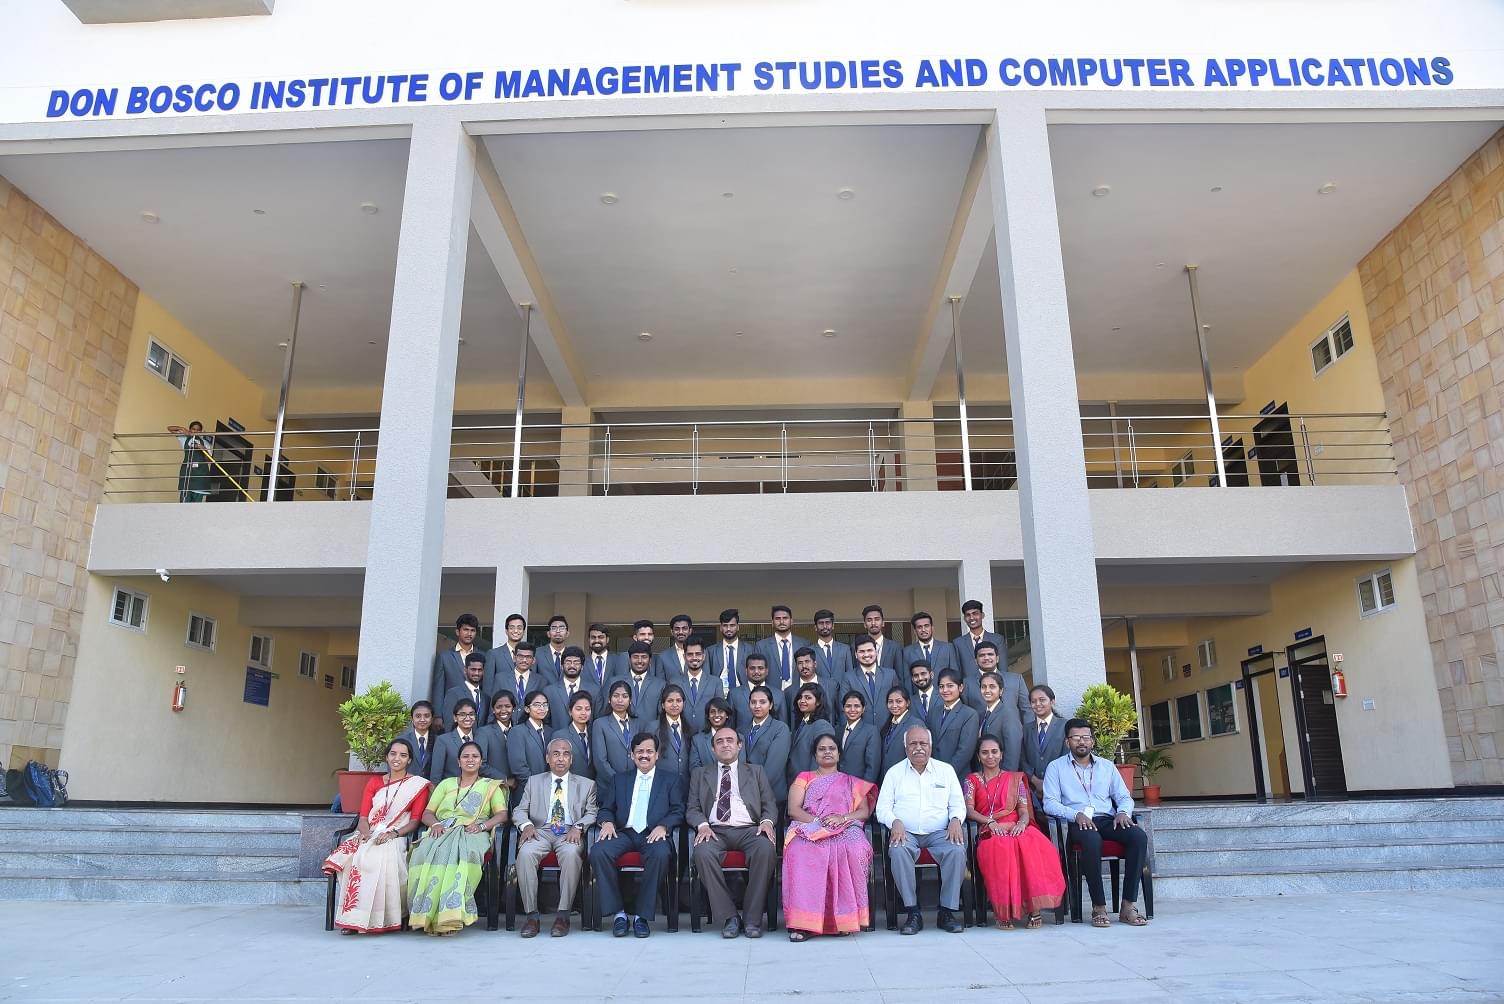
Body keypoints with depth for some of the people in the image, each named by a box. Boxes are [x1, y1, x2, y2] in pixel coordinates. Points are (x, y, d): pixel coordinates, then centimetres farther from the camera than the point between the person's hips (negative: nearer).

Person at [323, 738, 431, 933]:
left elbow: (414, 821, 1)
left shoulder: (418, 785, 8)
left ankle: (373, 919, -30)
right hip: (368, 836, 3)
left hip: (395, 838, -3)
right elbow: (363, 816, 11)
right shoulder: (374, 783, 20)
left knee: (376, 858, -36)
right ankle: (352, 917, -25)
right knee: (349, 857, -30)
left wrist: (392, 833, -15)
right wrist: (365, 832, -11)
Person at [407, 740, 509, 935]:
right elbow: (427, 813, 19)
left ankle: (449, 916, -39)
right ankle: (428, 915, -34)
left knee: (463, 853, -39)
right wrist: (435, 824, -4)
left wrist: (482, 825, -11)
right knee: (425, 852, -34)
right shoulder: (446, 784, 29)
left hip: (472, 833, -2)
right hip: (442, 830, 2)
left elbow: (502, 814, 8)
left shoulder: (490, 786, 22)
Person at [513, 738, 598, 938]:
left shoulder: (586, 784, 18)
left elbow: (592, 813, 7)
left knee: (571, 853, -36)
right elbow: (519, 811, 14)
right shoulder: (534, 781, 21)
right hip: (541, 831, 1)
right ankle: (531, 915, -23)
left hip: (569, 833, -1)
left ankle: (563, 915, -27)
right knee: (525, 853, -33)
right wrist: (526, 825, -9)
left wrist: (578, 827, -13)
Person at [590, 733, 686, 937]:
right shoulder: (619, 780, 24)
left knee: (660, 854, -37)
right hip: (624, 833, 2)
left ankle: (642, 915, -22)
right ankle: (618, 913, -17)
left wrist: (663, 826, -13)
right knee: (598, 852, -29)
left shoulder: (671, 780, 17)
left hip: (653, 834, -2)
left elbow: (678, 811, 7)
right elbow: (606, 808, 18)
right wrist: (607, 822, -6)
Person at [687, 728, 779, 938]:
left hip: (749, 830, 0)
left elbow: (769, 805, 15)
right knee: (702, 852, -34)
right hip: (715, 830, 0)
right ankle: (728, 917, -23)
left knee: (766, 849, -34)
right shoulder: (700, 774, 22)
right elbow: (692, 809, 14)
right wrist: (702, 825, -8)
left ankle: (752, 918, -22)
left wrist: (767, 822, -7)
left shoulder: (756, 772, 22)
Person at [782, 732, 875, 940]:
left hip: (845, 830, 0)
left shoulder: (852, 782, 27)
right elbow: (793, 810, 9)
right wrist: (817, 821, -9)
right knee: (801, 851, -37)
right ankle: (803, 921, -38)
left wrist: (843, 818, -8)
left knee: (852, 850, -37)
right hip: (808, 829, 0)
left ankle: (845, 916, -30)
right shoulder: (804, 778, 24)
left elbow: (864, 812, 13)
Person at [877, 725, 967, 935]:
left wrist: (955, 820, -10)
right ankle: (913, 913, -24)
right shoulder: (895, 772, 11)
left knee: (957, 850, -30)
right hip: (906, 833, -1)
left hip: (939, 833, 1)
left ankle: (947, 912, -18)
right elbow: (882, 808, 6)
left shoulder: (946, 770, 14)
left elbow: (958, 804, 12)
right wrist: (895, 821, -15)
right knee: (897, 851, -33)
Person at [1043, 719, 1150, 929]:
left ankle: (1129, 905, -25)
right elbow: (1050, 803, 0)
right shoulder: (1056, 767, 10)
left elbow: (1124, 797, 18)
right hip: (1078, 824, -4)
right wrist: (1076, 815, -17)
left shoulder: (1107, 766, 22)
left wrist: (1123, 812, -6)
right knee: (1092, 839, -39)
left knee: (1138, 836, -28)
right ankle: (1099, 907, -29)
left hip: (1108, 820, 4)